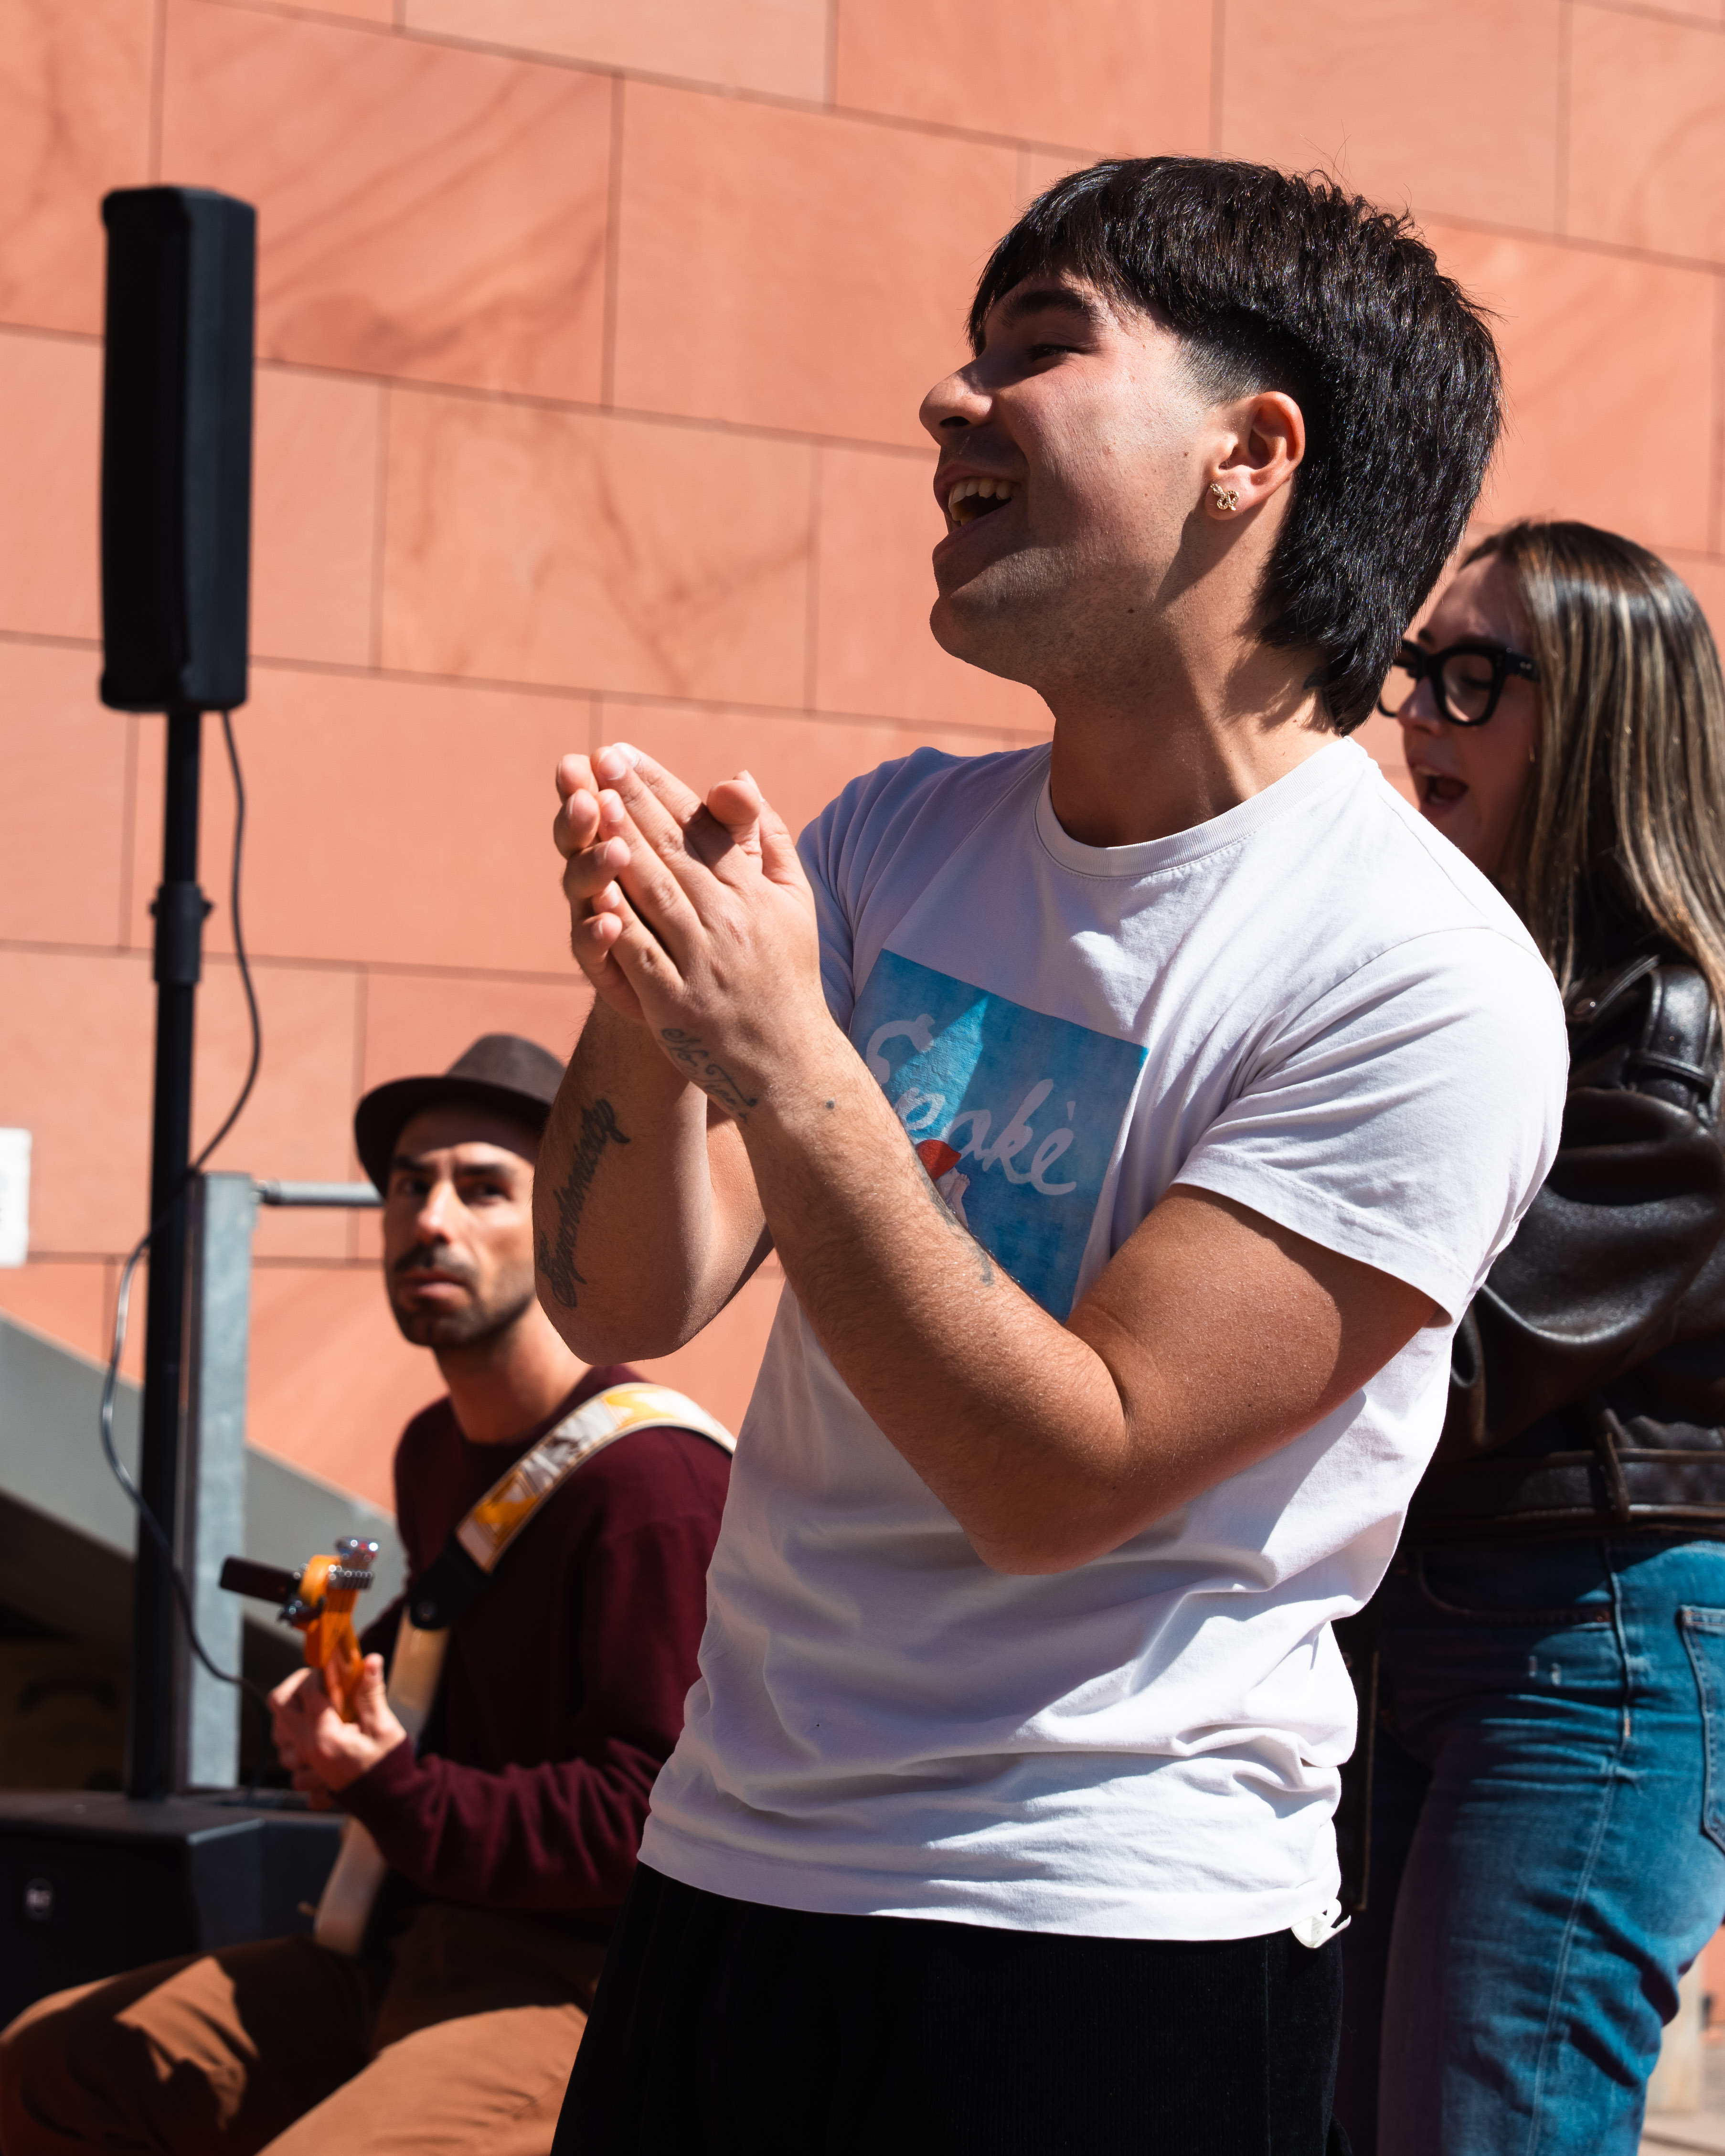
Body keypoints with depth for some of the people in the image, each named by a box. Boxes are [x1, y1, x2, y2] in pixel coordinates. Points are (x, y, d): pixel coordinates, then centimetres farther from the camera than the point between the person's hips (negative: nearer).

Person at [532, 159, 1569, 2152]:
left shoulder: (1420, 980, -15)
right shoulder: (897, 841, 5)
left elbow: (1064, 1476, -18)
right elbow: (626, 1304, 0)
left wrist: (784, 1059, -26)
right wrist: (645, 1014, -19)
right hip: (724, 1871, 6)